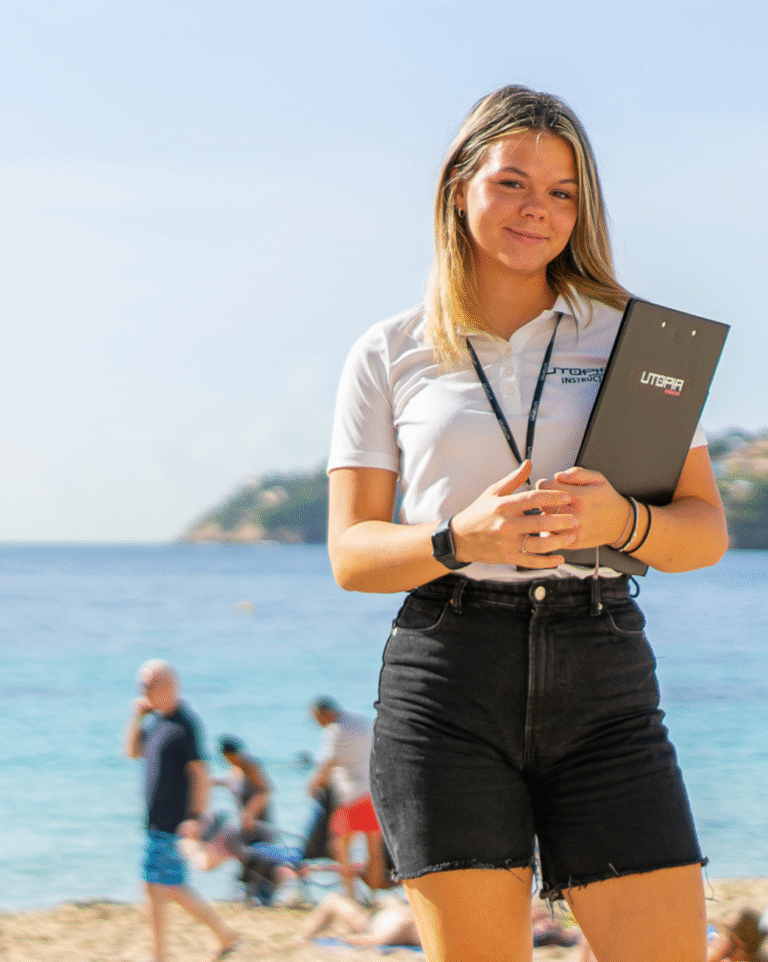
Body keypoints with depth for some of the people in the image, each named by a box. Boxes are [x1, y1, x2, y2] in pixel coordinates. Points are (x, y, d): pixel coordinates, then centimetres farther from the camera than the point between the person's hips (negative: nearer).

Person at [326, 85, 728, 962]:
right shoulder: (390, 356, 10)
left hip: (602, 674, 1)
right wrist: (462, 538, -14)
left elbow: (707, 529, 8)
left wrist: (620, 521, -15)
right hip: (446, 675, -1)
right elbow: (350, 554, 6)